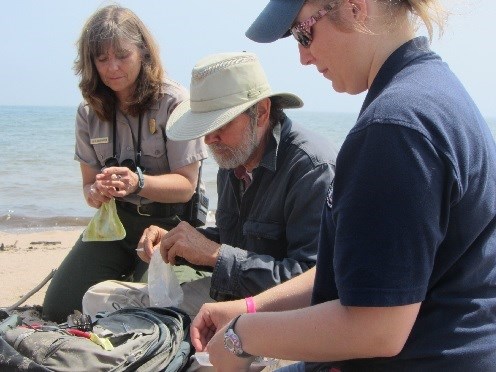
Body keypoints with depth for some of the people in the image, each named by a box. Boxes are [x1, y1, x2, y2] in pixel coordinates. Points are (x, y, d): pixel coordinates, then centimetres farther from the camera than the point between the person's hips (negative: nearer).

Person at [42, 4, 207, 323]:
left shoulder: (174, 103, -14)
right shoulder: (90, 112, 3)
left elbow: (186, 185, -14)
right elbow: (89, 182, 6)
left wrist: (137, 183, -33)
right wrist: (96, 193, -19)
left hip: (167, 224, -4)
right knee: (58, 309, -4)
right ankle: (124, 276, 22)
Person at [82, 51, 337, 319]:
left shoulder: (312, 166, -21)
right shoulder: (232, 158, 6)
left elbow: (312, 279, -28)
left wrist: (214, 254, -26)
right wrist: (172, 243, 1)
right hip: (225, 294, 8)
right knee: (99, 298, 2)